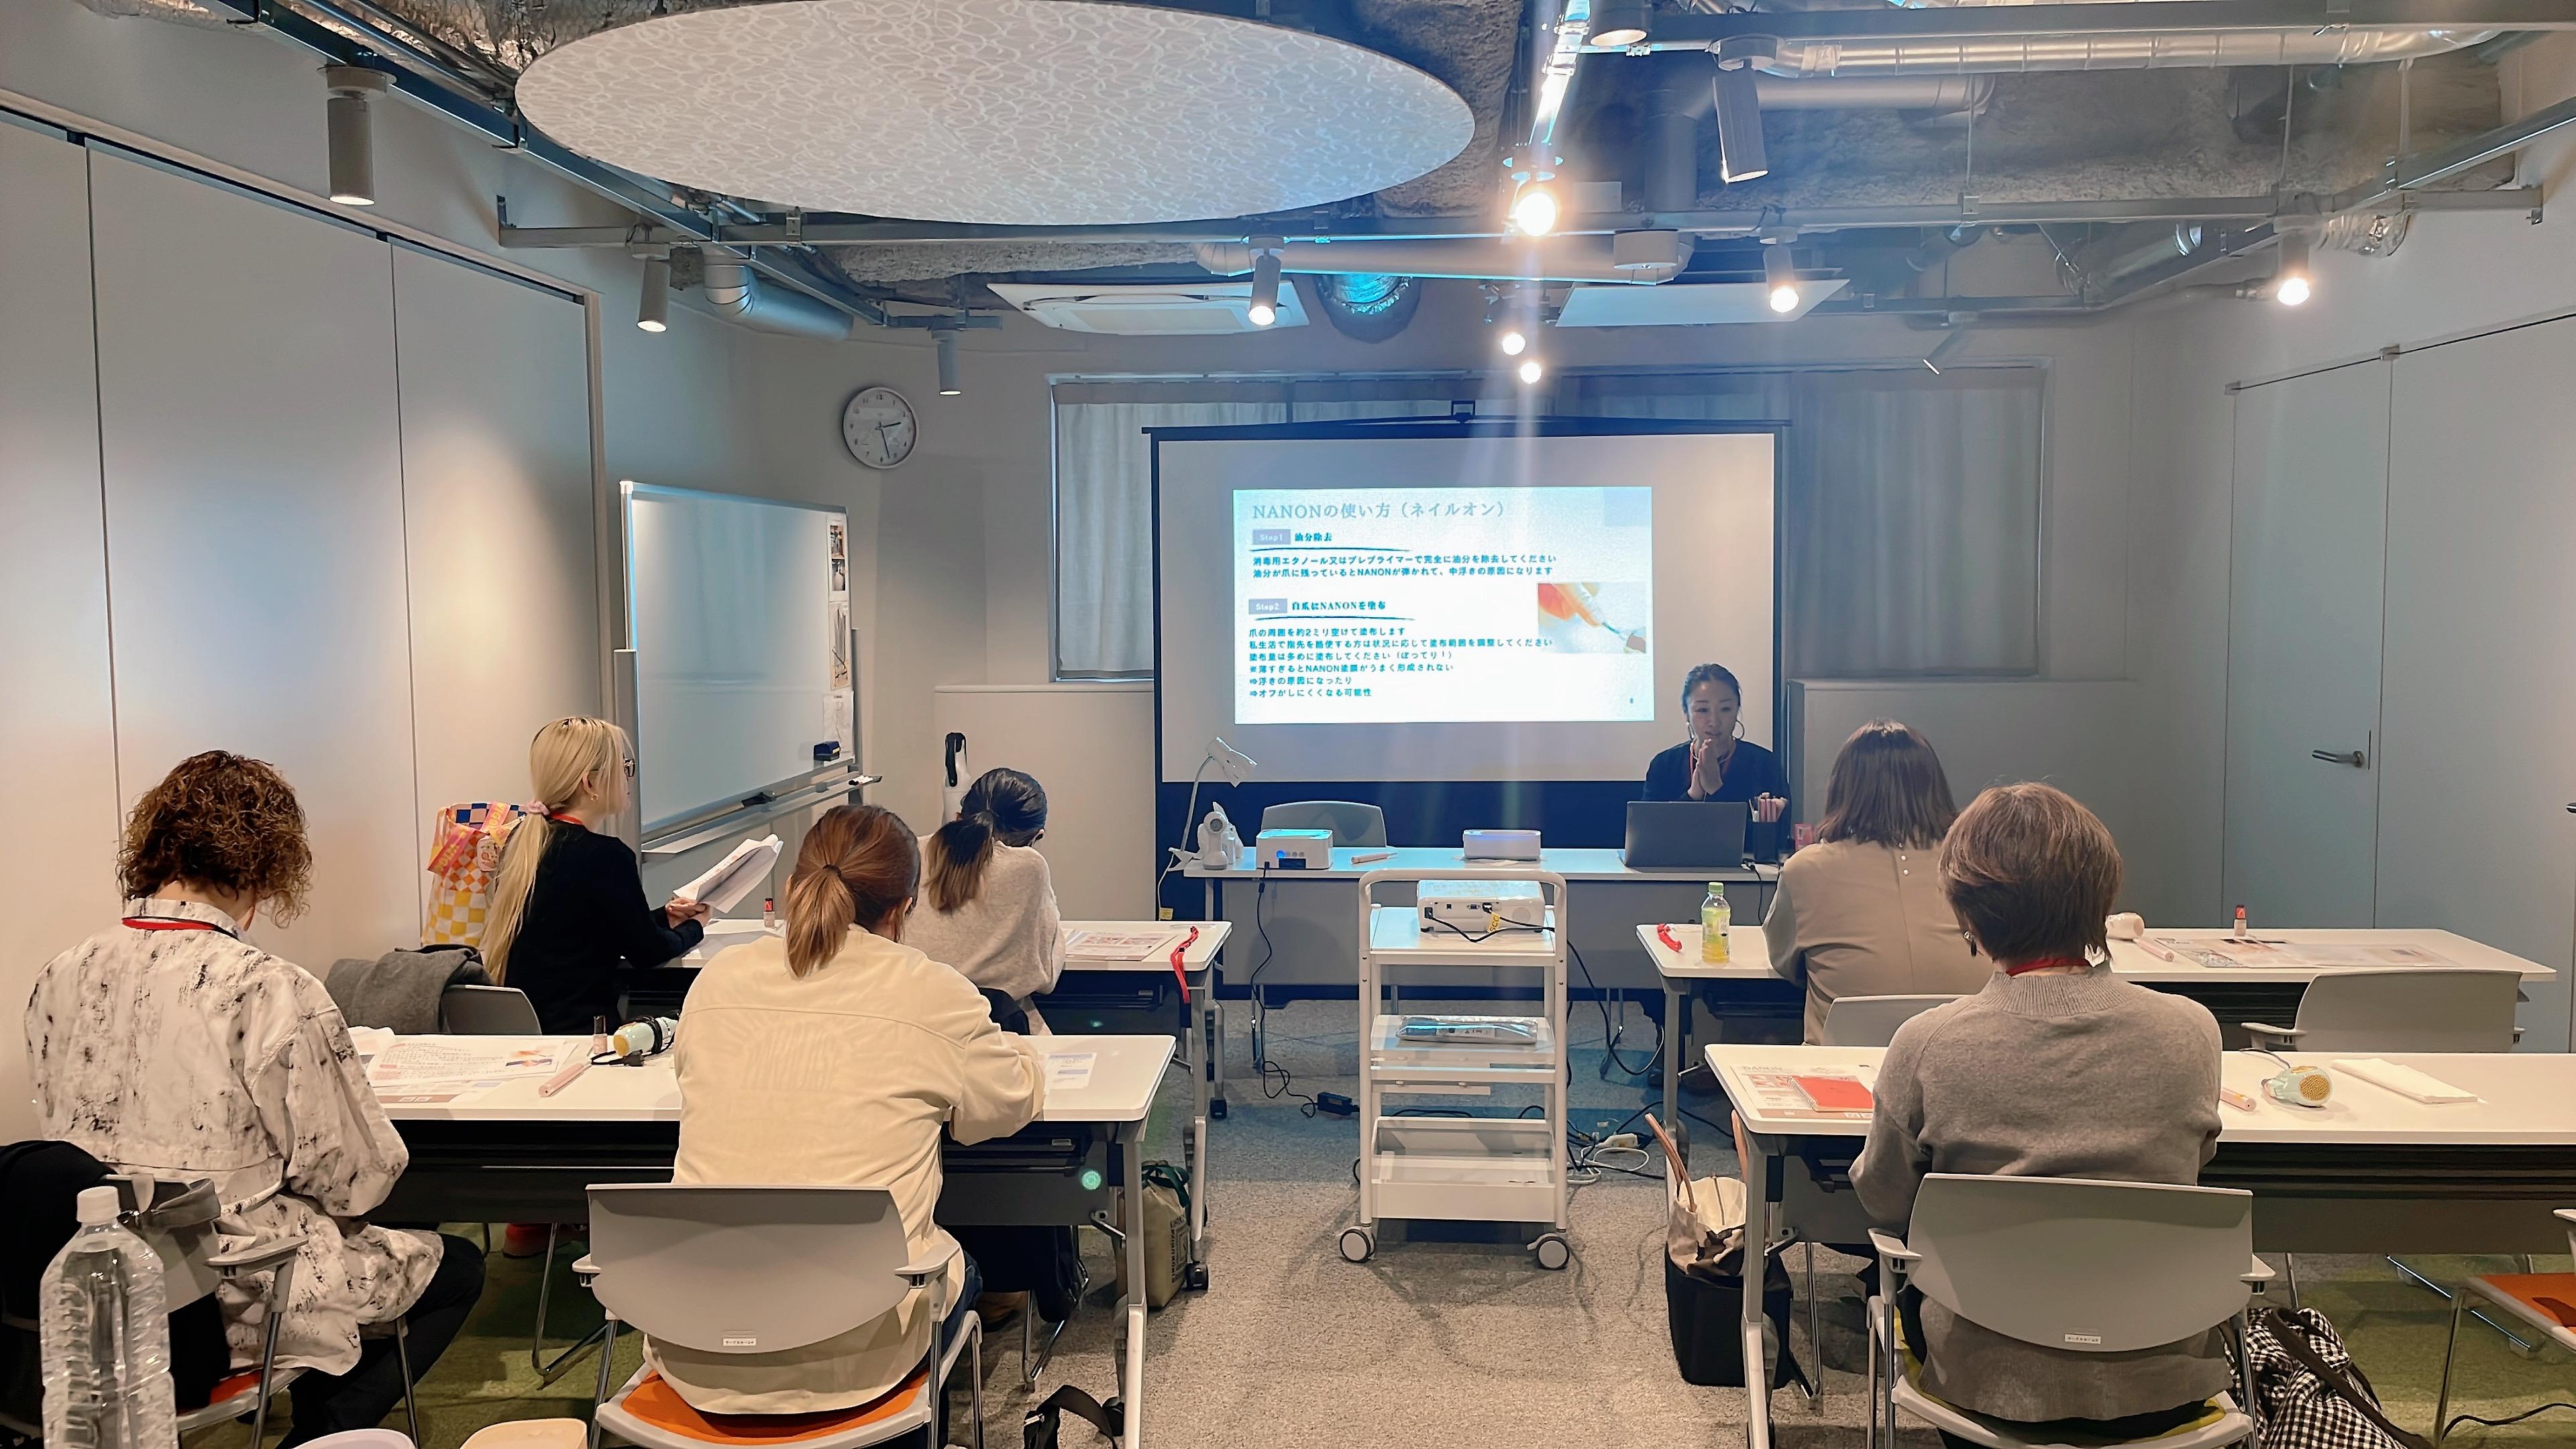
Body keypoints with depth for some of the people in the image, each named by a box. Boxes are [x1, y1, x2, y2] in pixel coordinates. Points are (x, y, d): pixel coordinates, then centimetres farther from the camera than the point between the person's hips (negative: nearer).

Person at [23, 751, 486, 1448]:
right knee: (458, 1266, 17)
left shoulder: (58, 980, -6)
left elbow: (65, 1130, 9)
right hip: (233, 1304, -7)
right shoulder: (272, 993, -25)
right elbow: (355, 1179, -18)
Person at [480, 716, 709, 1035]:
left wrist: (664, 918, 24)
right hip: (576, 1031, -9)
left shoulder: (521, 839, 8)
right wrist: (694, 928, 15)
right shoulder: (604, 856, -18)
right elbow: (647, 952, -4)